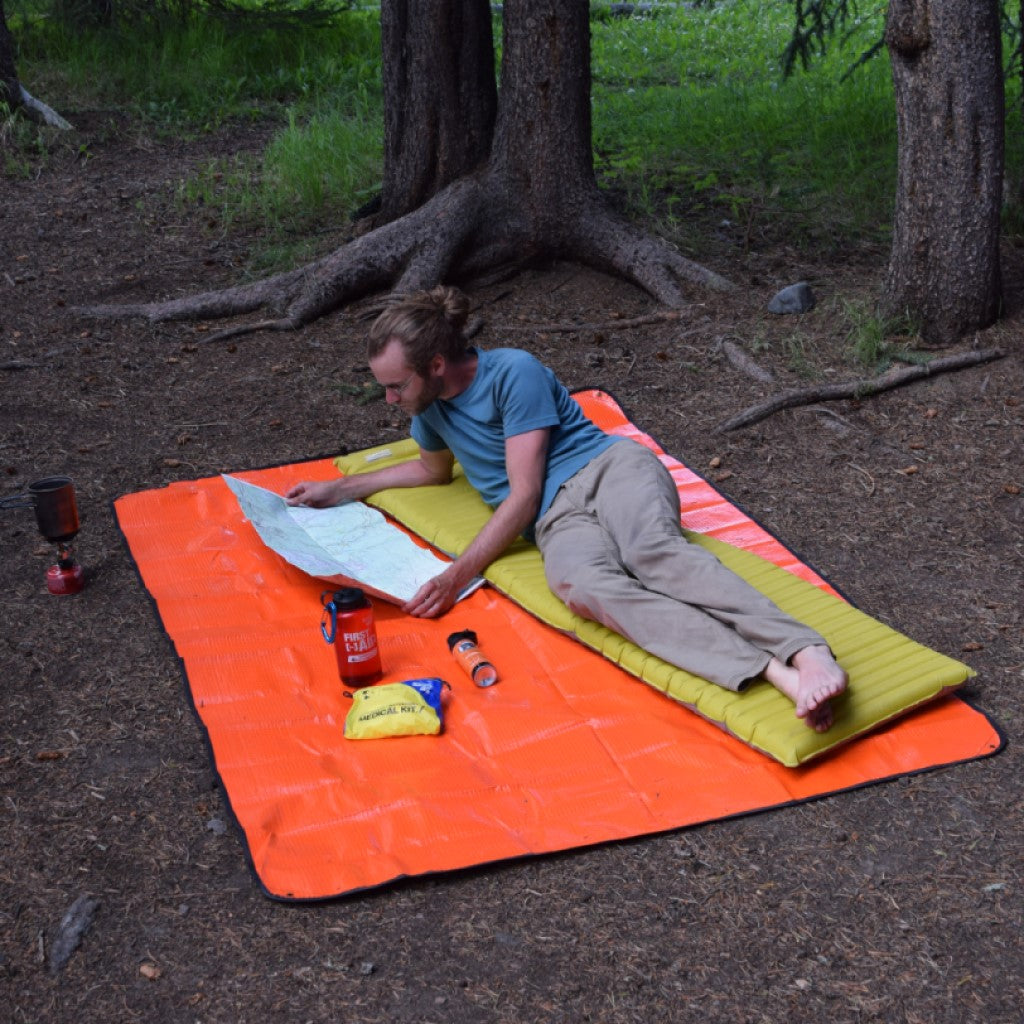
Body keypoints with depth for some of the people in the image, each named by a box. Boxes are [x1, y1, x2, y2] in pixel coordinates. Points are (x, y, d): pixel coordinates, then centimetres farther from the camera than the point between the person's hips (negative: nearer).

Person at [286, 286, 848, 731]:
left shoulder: (513, 372, -4)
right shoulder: (429, 406, 19)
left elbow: (523, 494, -9)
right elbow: (434, 468, 42)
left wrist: (459, 574, -13)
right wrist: (338, 489, 38)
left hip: (610, 466, -3)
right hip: (557, 518, 4)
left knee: (653, 550, -40)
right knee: (581, 586, -35)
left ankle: (809, 653, -59)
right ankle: (773, 673, -57)